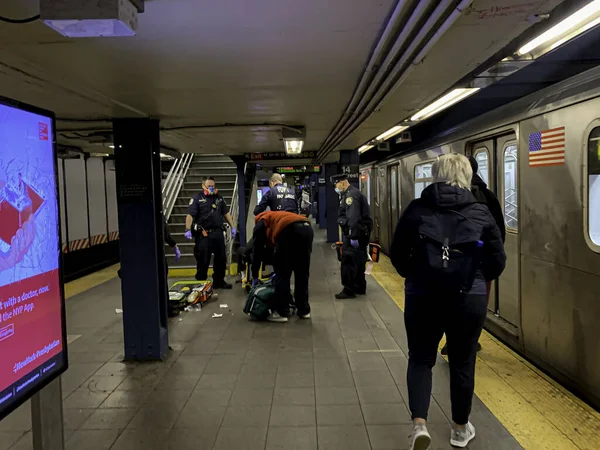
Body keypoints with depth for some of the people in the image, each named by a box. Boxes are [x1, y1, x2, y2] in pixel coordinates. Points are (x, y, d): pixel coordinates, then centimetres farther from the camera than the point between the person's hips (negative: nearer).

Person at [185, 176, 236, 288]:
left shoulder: (219, 197, 13)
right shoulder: (197, 198, -3)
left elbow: (226, 213, 17)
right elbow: (190, 215, -11)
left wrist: (232, 227, 11)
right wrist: (188, 230, -24)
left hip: (218, 233, 5)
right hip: (203, 234, -5)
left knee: (221, 258, 11)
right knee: (203, 260, 1)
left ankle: (219, 281, 25)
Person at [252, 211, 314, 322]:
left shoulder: (260, 224, 27)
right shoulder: (277, 218, 44)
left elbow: (257, 252, 21)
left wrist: (255, 277, 29)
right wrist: (277, 273, 47)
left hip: (289, 231, -6)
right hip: (307, 229, 7)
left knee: (282, 274, 7)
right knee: (302, 274, 18)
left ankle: (281, 312, 11)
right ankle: (304, 310, 26)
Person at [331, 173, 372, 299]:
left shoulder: (351, 195, -16)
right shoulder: (350, 193, 17)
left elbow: (354, 218, -24)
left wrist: (353, 236, -26)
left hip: (354, 233, -10)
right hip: (361, 232, 10)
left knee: (349, 262, -6)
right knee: (359, 260, 15)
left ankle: (349, 290, -2)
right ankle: (360, 287, 23)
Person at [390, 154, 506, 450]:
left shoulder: (417, 209, -2)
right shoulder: (481, 213, -1)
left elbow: (397, 254, 2)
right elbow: (497, 261, 1)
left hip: (422, 296, 0)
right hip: (469, 298, 1)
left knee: (420, 359, 16)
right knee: (462, 362, 17)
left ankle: (419, 423, 2)